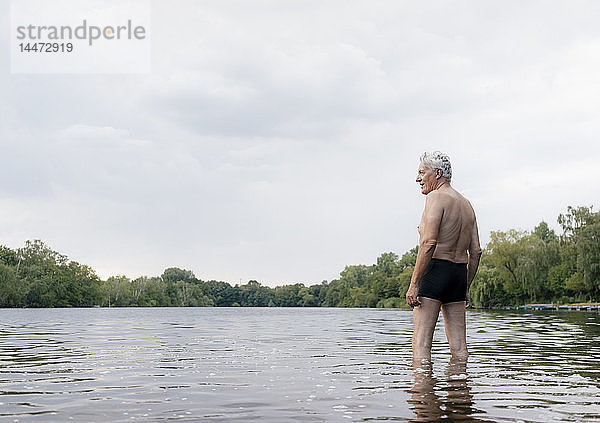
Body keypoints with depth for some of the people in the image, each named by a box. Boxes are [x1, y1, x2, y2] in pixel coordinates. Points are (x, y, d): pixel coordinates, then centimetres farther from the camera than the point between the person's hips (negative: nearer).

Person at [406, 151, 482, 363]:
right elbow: (476, 252, 17)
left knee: (420, 345, -8)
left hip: (435, 272, -8)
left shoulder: (436, 197, -6)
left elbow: (429, 244, -18)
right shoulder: (466, 204, 19)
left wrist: (414, 284, -18)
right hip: (459, 274, 8)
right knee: (459, 349, 9)